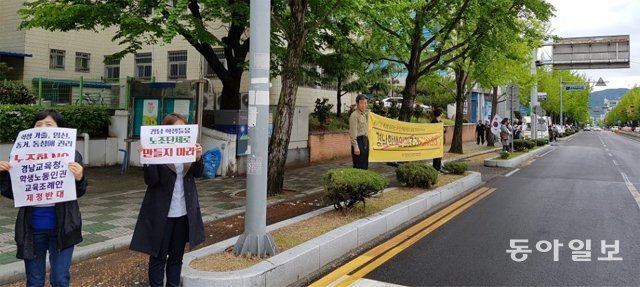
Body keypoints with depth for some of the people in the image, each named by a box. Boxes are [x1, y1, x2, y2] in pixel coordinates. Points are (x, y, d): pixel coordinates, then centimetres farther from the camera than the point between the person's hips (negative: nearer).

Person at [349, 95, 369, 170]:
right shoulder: (354, 115, -12)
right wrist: (355, 146, -24)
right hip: (359, 141, -9)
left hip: (365, 141, 9)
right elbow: (353, 133, -18)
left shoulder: (365, 114, 15)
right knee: (359, 167, -7)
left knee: (365, 166, 12)